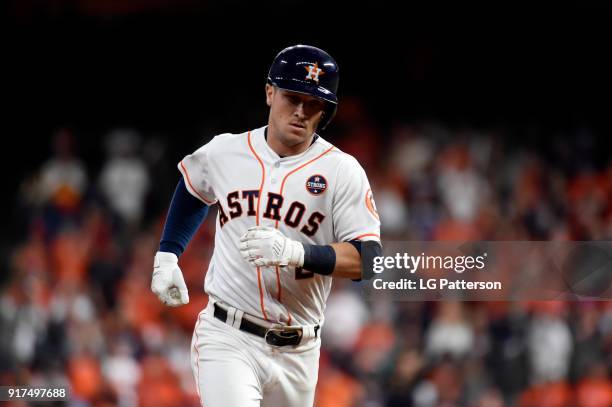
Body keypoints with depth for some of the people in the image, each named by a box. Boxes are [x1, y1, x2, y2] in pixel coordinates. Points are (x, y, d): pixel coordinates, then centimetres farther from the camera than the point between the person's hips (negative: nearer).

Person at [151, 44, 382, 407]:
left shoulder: (342, 171, -5)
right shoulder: (224, 152, 3)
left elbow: (369, 261, -13)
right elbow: (193, 190, 27)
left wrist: (295, 252, -27)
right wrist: (167, 256, 17)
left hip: (297, 352, 1)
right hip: (227, 339, -1)